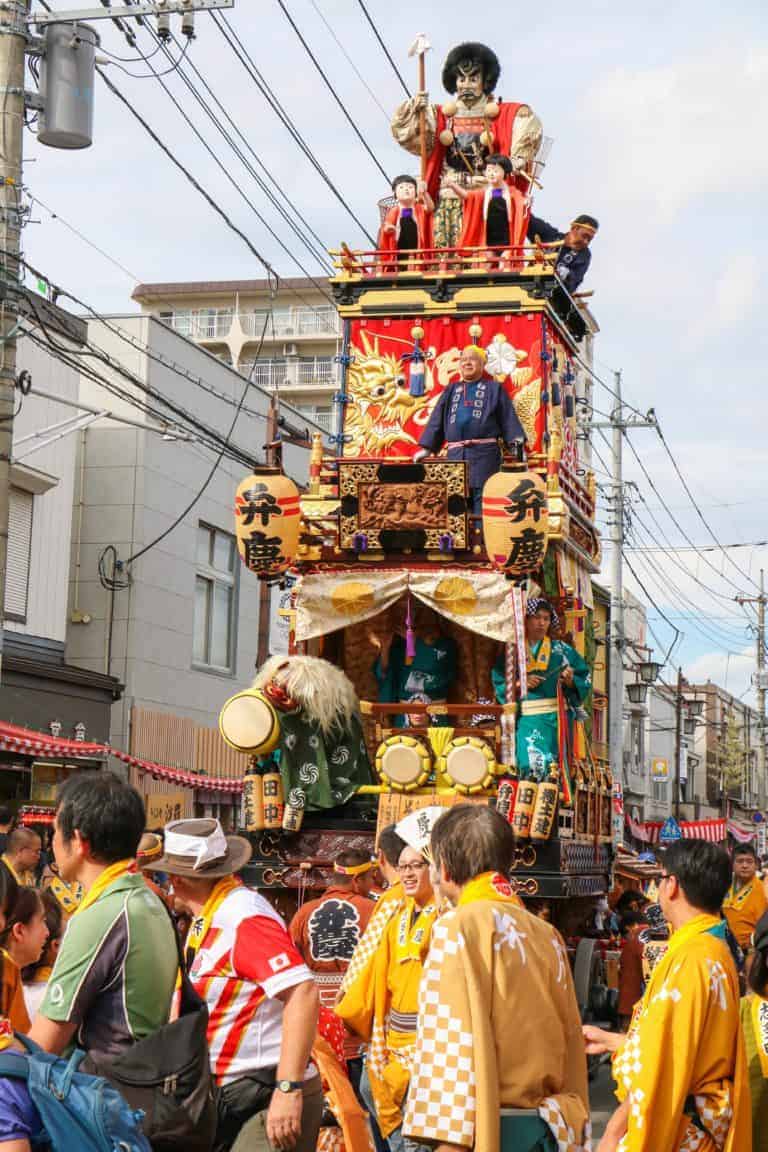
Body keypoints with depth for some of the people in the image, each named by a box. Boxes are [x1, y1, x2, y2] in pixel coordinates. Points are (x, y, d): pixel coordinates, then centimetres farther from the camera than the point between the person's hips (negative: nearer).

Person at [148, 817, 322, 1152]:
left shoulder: (243, 916, -18)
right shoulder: (209, 917, 11)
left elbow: (303, 993, -27)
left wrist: (288, 1089, -29)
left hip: (266, 1097, -9)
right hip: (227, 1094, 9)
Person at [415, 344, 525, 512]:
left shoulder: (494, 389, 12)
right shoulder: (450, 391, 22)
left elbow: (508, 418, 5)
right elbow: (437, 420, 19)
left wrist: (517, 444, -8)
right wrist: (426, 449, 11)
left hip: (484, 454, -4)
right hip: (455, 454, 4)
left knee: (482, 504, -11)